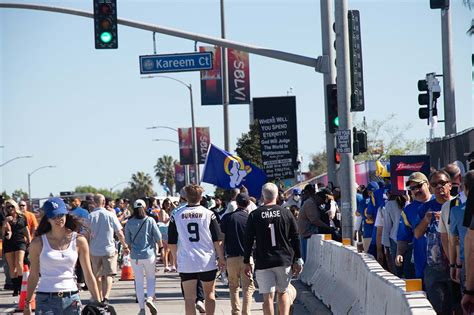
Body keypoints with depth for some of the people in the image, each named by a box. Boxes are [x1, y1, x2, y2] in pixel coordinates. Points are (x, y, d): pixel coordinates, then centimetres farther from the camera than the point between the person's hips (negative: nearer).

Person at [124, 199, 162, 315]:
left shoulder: (129, 223, -2)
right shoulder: (150, 221, -5)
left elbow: (127, 241, 6)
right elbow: (158, 238, -3)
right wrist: (159, 246, 18)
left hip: (135, 256, 1)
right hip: (149, 254, -1)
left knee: (139, 282, 7)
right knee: (151, 278, 14)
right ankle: (150, 298, -11)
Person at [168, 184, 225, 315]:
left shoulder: (176, 216, -1)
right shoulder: (208, 214, -4)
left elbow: (172, 243, 2)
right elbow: (217, 240, -3)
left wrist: (177, 257, 16)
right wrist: (221, 258, 7)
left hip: (186, 263, 0)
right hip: (207, 262, 0)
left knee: (189, 298, 2)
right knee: (209, 293, 16)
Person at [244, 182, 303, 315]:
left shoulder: (254, 215, -2)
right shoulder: (286, 213, 2)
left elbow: (248, 241, 0)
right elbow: (295, 238, 5)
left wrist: (247, 262, 7)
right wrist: (298, 260, 11)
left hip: (263, 263, -2)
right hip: (285, 260, 2)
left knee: (268, 297, -1)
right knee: (283, 293, 17)